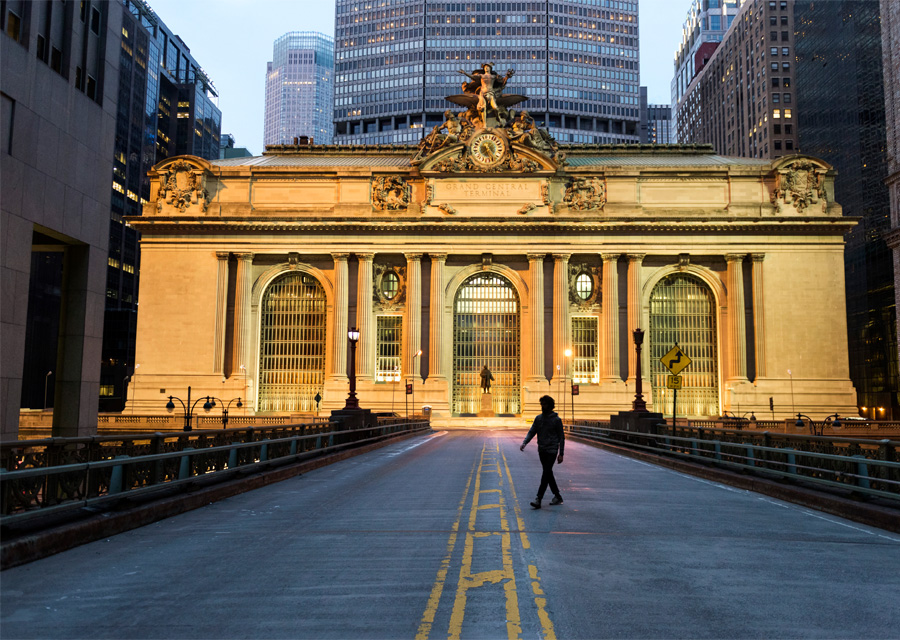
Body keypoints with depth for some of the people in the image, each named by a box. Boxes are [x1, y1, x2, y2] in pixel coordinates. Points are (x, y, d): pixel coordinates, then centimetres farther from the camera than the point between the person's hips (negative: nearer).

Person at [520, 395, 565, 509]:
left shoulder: (556, 420, -5)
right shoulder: (538, 418, 8)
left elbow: (561, 437, -2)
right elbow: (531, 432, 5)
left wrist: (561, 454, -6)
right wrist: (524, 443, -13)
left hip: (552, 450, -6)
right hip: (541, 450, 6)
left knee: (546, 473, -12)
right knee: (548, 474, 11)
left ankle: (538, 499, -17)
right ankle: (557, 497, 24)